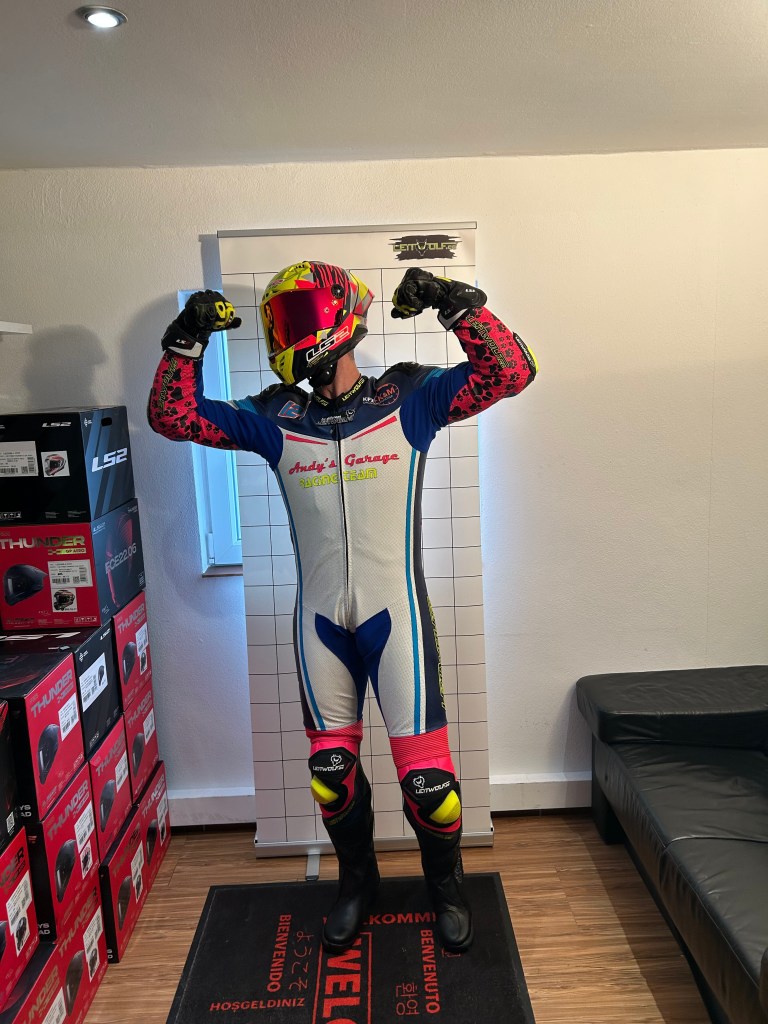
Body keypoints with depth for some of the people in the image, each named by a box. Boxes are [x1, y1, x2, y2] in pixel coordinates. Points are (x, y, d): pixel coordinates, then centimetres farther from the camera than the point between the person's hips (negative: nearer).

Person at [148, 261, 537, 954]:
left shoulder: (408, 399, -2)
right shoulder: (276, 418, 4)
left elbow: (510, 373, -9)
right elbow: (173, 417, 4)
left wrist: (454, 301, -17)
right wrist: (186, 339, -6)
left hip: (395, 613, -2)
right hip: (320, 620, 3)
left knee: (425, 768, 2)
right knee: (332, 765, 14)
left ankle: (447, 888, 31)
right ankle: (357, 881, 41)